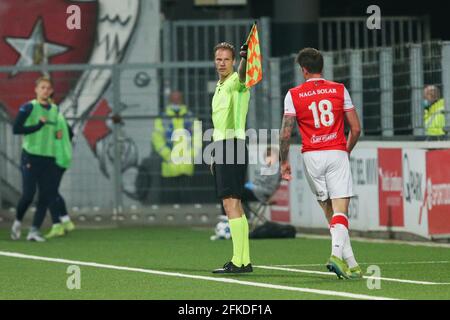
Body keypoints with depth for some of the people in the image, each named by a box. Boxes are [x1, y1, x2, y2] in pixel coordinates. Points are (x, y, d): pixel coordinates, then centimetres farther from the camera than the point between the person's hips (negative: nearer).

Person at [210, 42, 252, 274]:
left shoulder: (236, 82, -9)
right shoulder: (219, 87, 20)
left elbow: (242, 74, -35)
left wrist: (245, 59, -57)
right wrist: (215, 154, 25)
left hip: (233, 146, -10)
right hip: (221, 146, 10)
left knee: (230, 203, -13)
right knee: (234, 205, 10)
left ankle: (238, 261, -14)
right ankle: (244, 261, 13)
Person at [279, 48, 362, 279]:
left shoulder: (293, 95, 2)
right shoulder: (339, 90, 4)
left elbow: (286, 133, -2)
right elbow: (356, 128, 5)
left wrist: (284, 162, 9)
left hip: (312, 156, 1)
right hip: (337, 154, -1)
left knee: (330, 213, 10)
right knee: (340, 212, -5)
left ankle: (350, 263, 10)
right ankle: (337, 254, -27)